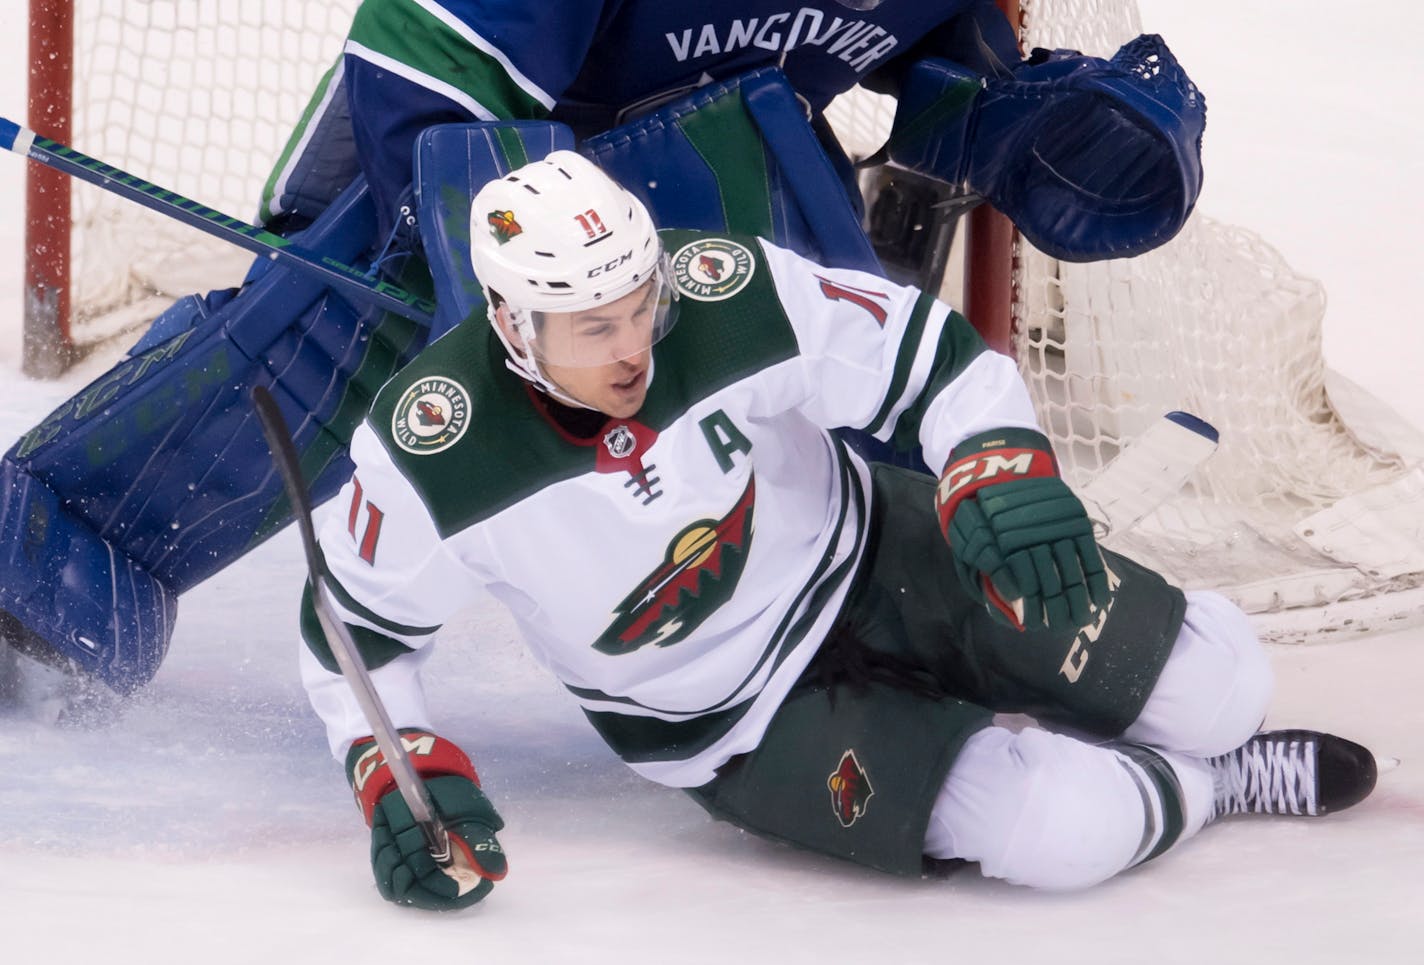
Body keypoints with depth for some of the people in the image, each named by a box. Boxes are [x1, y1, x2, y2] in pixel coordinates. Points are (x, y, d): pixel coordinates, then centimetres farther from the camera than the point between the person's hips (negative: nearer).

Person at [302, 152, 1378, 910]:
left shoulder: (725, 292, -23)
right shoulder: (430, 449, -24)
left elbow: (933, 356, -12)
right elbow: (356, 632, -8)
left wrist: (1003, 472, -31)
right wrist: (399, 773, -22)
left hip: (865, 558, 2)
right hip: (736, 725, -2)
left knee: (1219, 686, -9)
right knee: (1063, 829, -24)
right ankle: (1218, 786, 10)